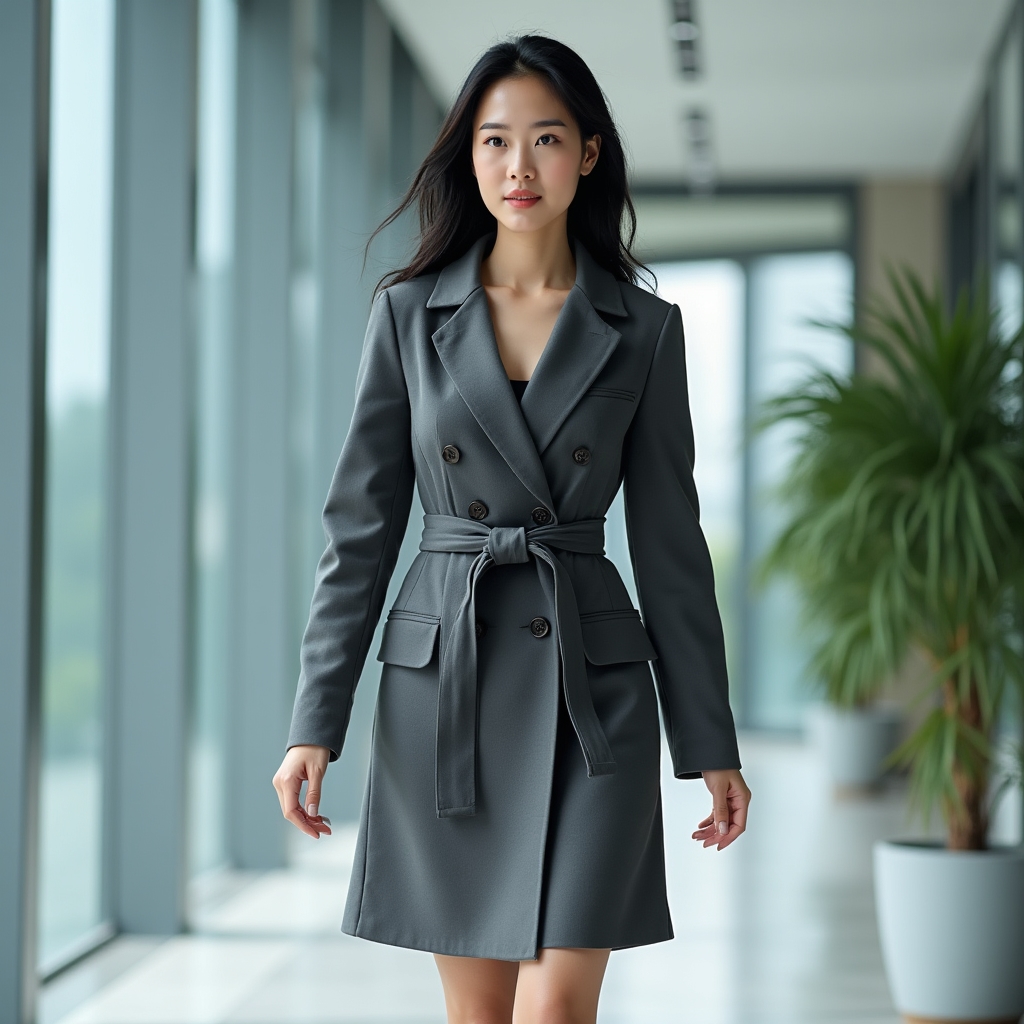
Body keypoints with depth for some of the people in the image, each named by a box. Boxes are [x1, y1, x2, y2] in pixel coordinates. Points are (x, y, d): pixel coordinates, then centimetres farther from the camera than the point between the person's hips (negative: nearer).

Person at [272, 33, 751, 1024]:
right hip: (442, 684, 1)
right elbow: (360, 525, 3)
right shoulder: (408, 314, 3)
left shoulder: (642, 329, 2)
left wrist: (711, 746, 3)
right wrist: (314, 723, -3)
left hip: (590, 693, -1)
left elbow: (667, 542, 4)